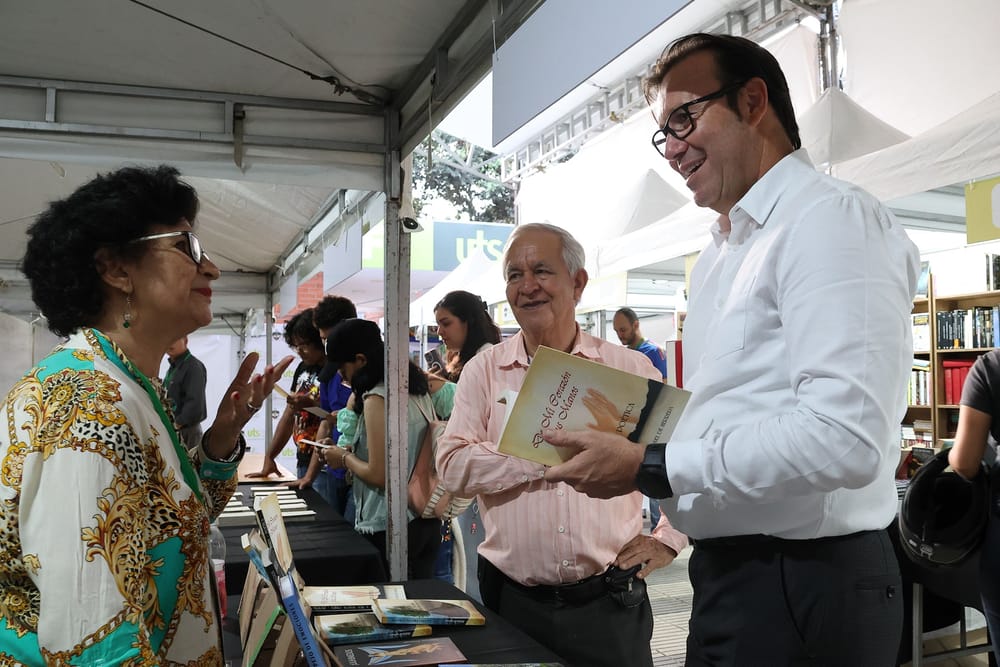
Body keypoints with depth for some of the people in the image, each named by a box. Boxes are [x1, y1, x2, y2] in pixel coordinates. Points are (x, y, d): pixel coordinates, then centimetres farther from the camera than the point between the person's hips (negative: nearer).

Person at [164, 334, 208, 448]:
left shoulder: (194, 366, -13)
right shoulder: (173, 367, 16)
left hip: (186, 430, -9)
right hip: (171, 429, 9)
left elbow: (195, 403, -22)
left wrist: (177, 425, -20)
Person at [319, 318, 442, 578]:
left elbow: (379, 475, -19)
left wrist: (345, 458, -2)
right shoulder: (417, 390, 8)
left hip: (389, 529, -8)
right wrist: (354, 451, 16)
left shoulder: (377, 399, -17)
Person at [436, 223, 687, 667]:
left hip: (609, 602, 0)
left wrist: (668, 540, 1)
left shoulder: (630, 369, 2)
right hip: (511, 600, 1)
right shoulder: (484, 371, 1)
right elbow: (453, 467, -11)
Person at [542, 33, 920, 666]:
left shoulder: (831, 219, -15)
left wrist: (647, 469, -21)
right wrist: (632, 442, 3)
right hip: (729, 570, 8)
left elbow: (844, 437, -26)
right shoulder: (719, 254, 14)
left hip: (806, 585, -8)